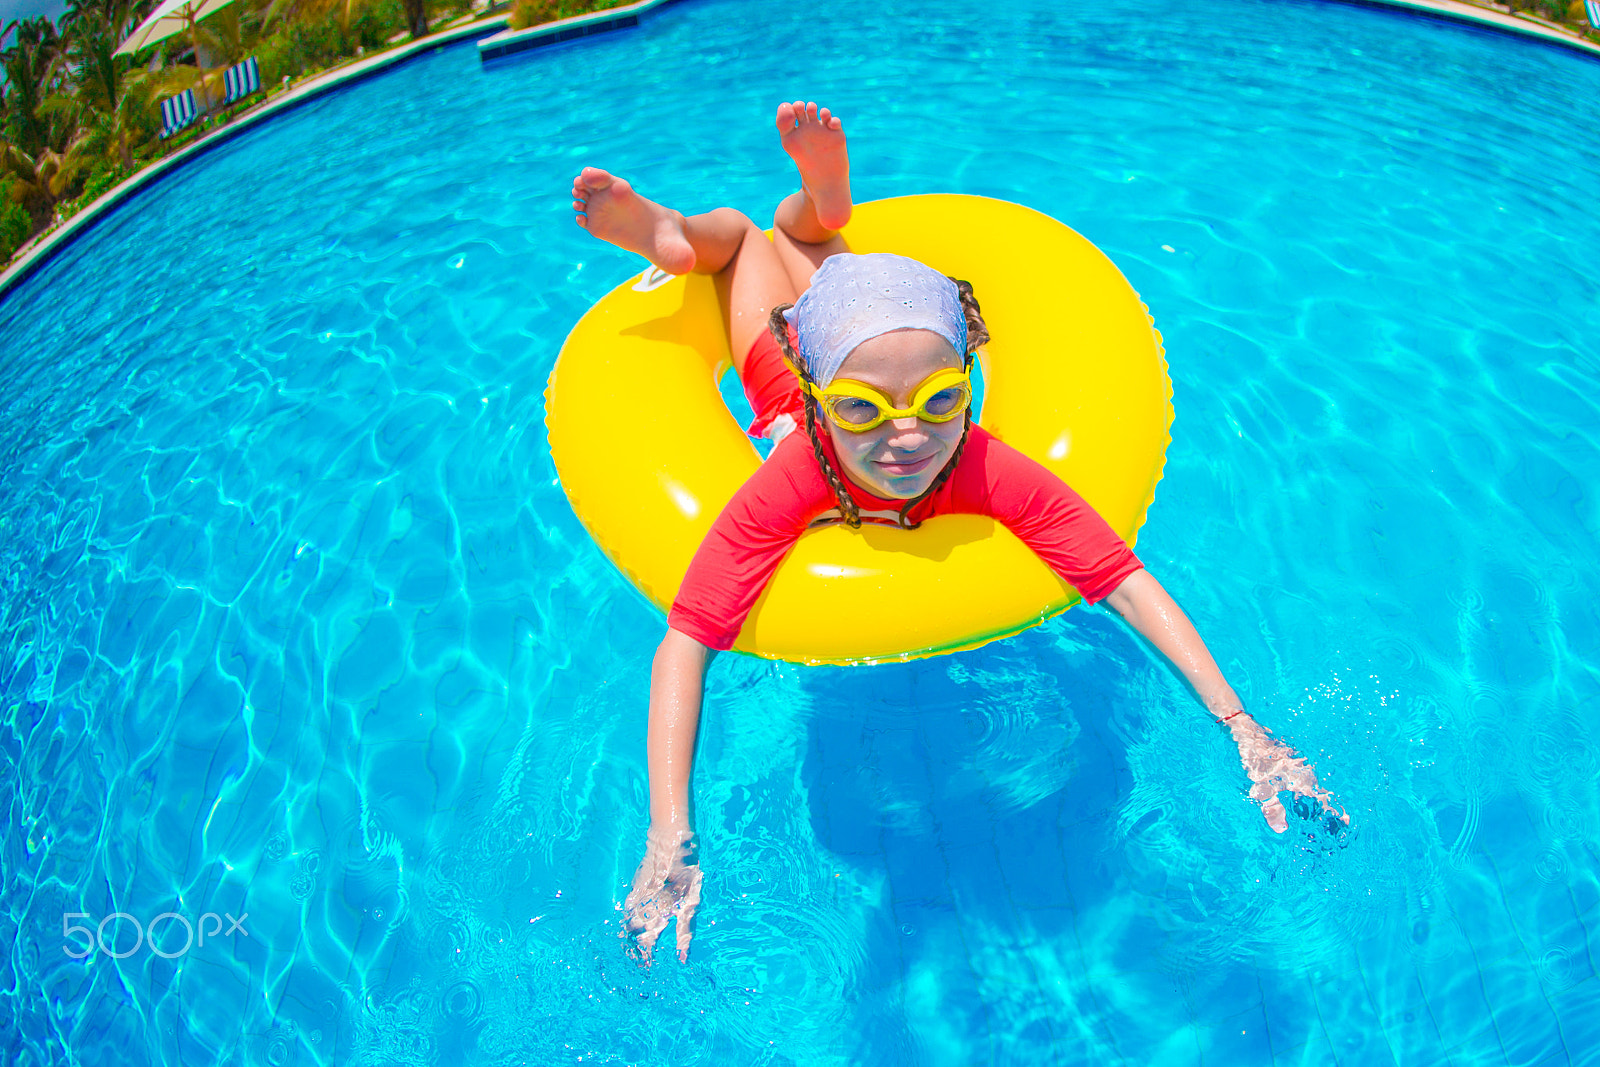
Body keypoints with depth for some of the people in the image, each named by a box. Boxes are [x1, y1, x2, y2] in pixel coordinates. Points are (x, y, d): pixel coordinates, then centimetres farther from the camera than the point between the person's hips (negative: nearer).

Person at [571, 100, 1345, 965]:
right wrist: (668, 841, -56)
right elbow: (685, 644, -49)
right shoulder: (787, 488, -51)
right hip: (788, 396, -2)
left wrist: (1243, 732, -52)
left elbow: (1129, 584, -46)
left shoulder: (991, 474, -48)